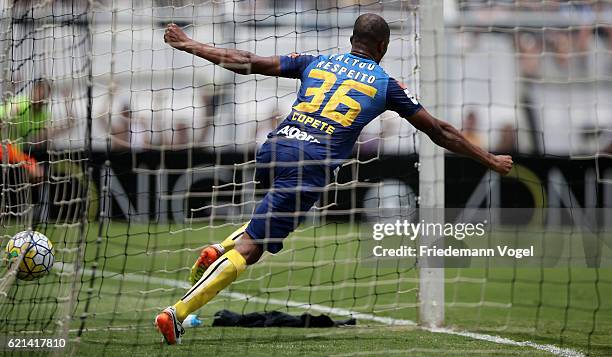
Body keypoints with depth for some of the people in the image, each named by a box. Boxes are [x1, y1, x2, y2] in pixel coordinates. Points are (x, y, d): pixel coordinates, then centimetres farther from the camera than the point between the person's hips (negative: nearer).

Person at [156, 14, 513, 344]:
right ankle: (176, 314, -16)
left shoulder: (316, 62, 20)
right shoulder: (387, 84, 14)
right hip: (311, 165, -5)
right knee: (249, 250, -6)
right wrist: (490, 160, 31)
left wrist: (188, 45, 29)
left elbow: (246, 62, 19)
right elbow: (439, 132, 19)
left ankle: (219, 250, 12)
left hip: (272, 152, 5)